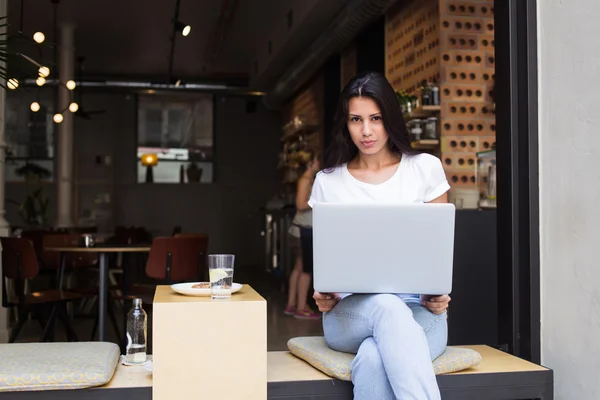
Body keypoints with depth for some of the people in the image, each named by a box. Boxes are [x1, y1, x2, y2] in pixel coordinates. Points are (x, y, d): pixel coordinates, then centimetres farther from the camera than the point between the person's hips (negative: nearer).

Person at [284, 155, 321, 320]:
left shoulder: (310, 180, 17)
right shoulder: (305, 180, -11)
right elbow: (301, 205, -20)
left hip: (306, 228, 9)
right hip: (304, 229, -9)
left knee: (299, 267, 10)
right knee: (307, 268, -6)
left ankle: (291, 305, 15)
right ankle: (301, 308, -2)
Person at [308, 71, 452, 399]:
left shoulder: (425, 168, 7)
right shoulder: (328, 182, 10)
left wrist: (438, 293, -11)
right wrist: (324, 294, -8)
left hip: (418, 313, 0)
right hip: (350, 313, 1)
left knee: (373, 361, -37)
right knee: (387, 306, -38)